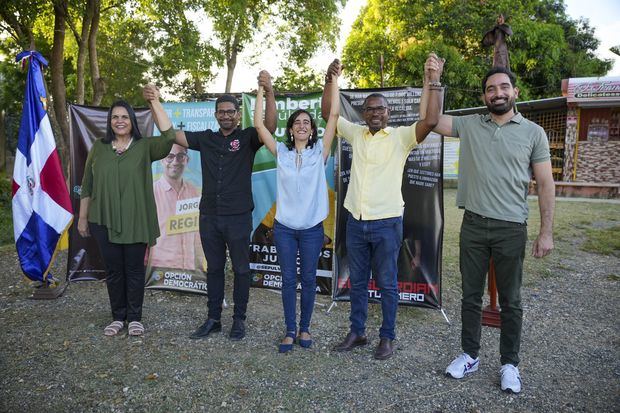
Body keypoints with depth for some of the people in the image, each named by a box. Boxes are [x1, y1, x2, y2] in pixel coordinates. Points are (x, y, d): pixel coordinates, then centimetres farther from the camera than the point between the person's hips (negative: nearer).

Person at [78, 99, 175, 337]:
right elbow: (87, 186, 9)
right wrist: (82, 217, 9)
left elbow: (169, 137, -20)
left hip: (135, 221, -2)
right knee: (113, 270, 11)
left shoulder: (144, 147, -1)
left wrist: (155, 103, -19)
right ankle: (118, 317, 26)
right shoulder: (98, 147, 6)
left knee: (134, 270, 7)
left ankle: (134, 317, 22)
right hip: (104, 221, 2)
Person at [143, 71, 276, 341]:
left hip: (239, 217, -4)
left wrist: (269, 92, -35)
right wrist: (154, 102, -4)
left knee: (240, 269, 7)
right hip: (209, 217, 4)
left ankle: (239, 320, 20)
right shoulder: (206, 139, 8)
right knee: (214, 268, 13)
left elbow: (270, 126, -21)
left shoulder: (247, 138, -2)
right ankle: (213, 319, 25)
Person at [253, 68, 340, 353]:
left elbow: (334, 115, -5)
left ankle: (304, 328, 25)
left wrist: (334, 80, -6)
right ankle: (290, 330, 19)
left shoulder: (320, 151, 0)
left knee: (308, 279, 9)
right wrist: (262, 89, -2)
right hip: (284, 227, 1)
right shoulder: (281, 152, 3)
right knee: (288, 279, 7)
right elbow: (258, 123, -2)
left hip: (312, 228, 0)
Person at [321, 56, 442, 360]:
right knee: (357, 282, 15)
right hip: (356, 221, 4)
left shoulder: (401, 136, -3)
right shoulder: (356, 133, 9)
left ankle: (387, 338, 21)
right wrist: (330, 80, 2)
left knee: (386, 284, 7)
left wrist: (434, 81, -17)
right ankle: (357, 333, 29)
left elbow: (431, 120, -18)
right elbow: (327, 113, 12)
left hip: (387, 223, -4)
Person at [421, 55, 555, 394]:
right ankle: (470, 355, 28)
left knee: (510, 301, 9)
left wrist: (546, 231, -5)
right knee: (471, 295, 12)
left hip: (511, 229, -2)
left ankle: (509, 364, 26)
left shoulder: (533, 132, 0)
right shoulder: (469, 125, 5)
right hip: (473, 225, 2)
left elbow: (545, 184, 0)